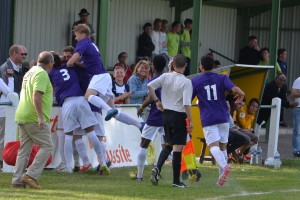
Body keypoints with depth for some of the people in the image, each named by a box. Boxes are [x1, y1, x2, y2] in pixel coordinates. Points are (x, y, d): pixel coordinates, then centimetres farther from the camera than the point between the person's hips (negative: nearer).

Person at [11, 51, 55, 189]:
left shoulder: (30, 72, 20)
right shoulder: (42, 74, -11)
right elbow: (37, 95, -21)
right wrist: (40, 117, -23)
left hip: (22, 116, 9)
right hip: (33, 118, -9)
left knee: (24, 149, 9)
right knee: (47, 146, -5)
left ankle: (17, 180, 4)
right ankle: (31, 175, -13)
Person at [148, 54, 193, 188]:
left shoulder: (166, 77, -1)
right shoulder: (186, 82, -13)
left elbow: (150, 86, -7)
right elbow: (186, 104, -18)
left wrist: (156, 101, 5)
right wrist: (190, 122, -12)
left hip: (166, 114, 5)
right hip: (179, 116, -5)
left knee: (169, 144, 20)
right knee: (178, 148, 0)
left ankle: (157, 168, -1)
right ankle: (176, 180, 3)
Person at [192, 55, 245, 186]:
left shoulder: (195, 81, 3)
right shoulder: (222, 78, 5)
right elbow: (235, 89, -9)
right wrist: (241, 96, 14)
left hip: (208, 119, -3)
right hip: (223, 117, 3)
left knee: (214, 146, -14)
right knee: (223, 147, 14)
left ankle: (224, 166, -42)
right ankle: (221, 176, 13)